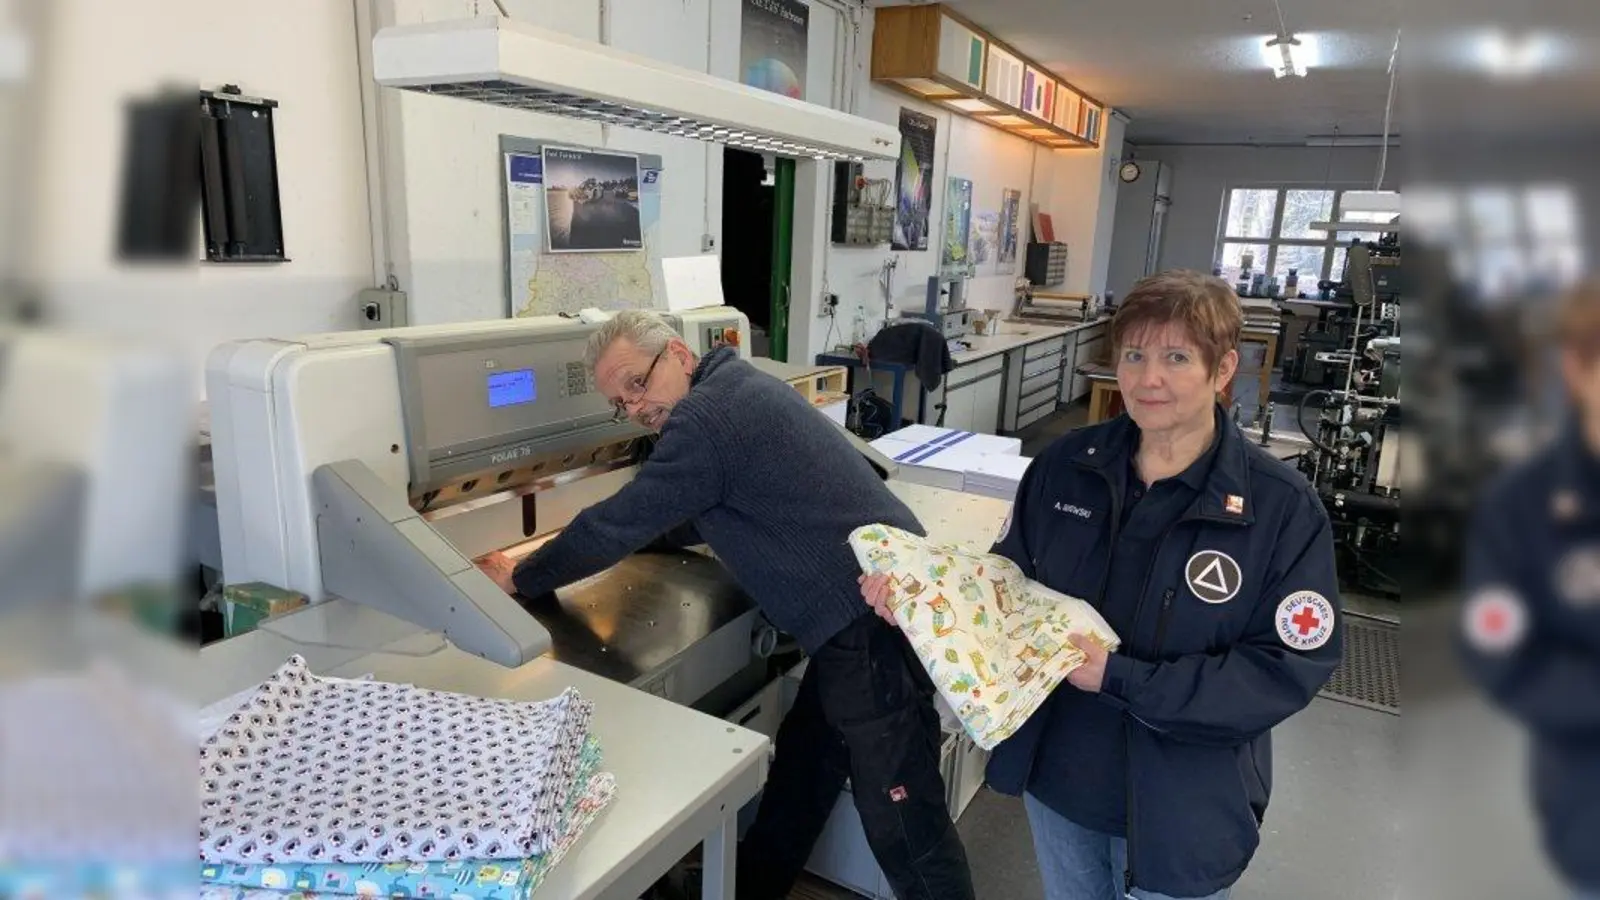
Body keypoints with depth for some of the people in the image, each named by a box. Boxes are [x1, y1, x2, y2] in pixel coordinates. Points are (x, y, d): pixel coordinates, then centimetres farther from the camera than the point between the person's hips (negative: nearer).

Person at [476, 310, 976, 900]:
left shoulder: (706, 417, -17)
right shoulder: (733, 387, 15)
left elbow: (616, 524, -10)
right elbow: (699, 519, 27)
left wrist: (518, 578, 5)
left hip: (875, 623, -11)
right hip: (860, 614, 11)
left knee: (903, 823, 2)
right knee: (800, 770, 23)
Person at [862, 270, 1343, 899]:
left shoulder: (1283, 509, -17)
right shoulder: (1067, 465, -7)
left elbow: (1288, 669, -19)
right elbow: (1012, 576, 2)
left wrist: (1120, 678, -26)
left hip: (1181, 810, -3)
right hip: (1055, 776, 4)